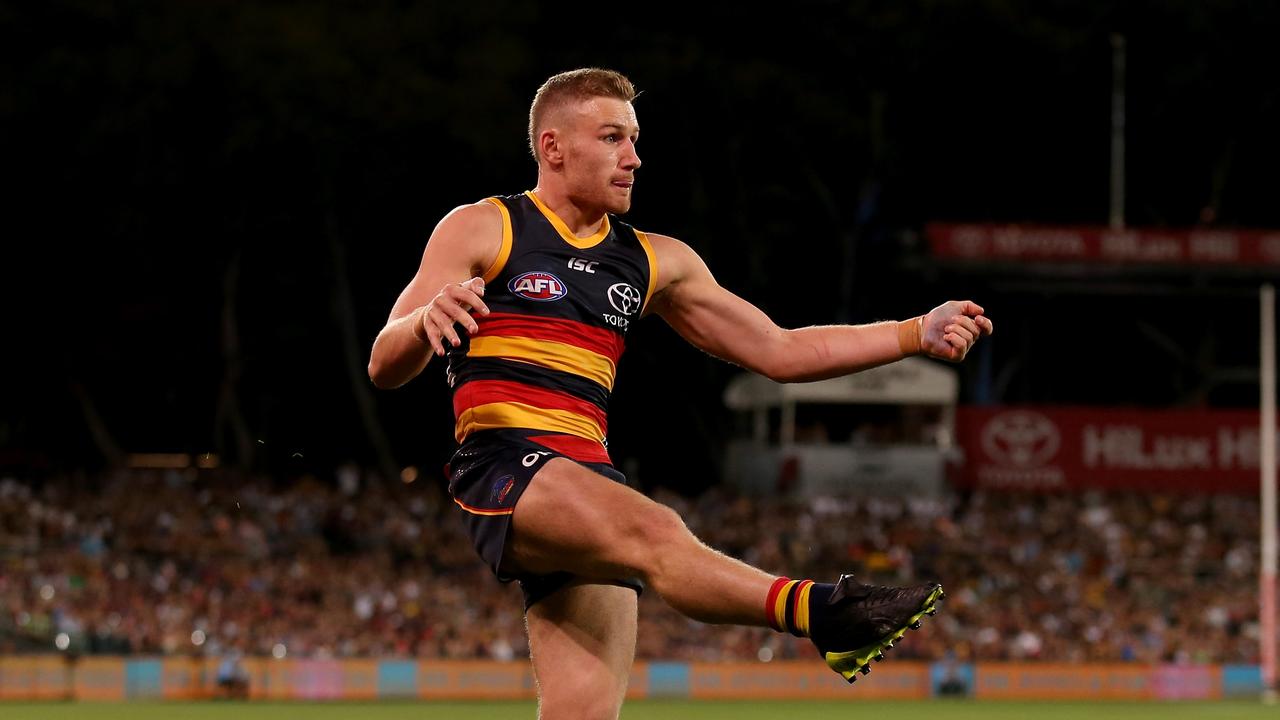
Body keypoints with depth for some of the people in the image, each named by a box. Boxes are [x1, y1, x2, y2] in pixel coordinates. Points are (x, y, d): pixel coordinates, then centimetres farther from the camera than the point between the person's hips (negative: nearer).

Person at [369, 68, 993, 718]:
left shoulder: (654, 262, 22)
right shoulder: (482, 231, 6)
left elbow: (778, 352, 22)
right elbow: (385, 367, -1)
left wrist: (917, 334, 13)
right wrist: (427, 320, -25)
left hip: (587, 482, 6)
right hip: (502, 467, -6)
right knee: (654, 532, -34)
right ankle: (814, 610, -58)